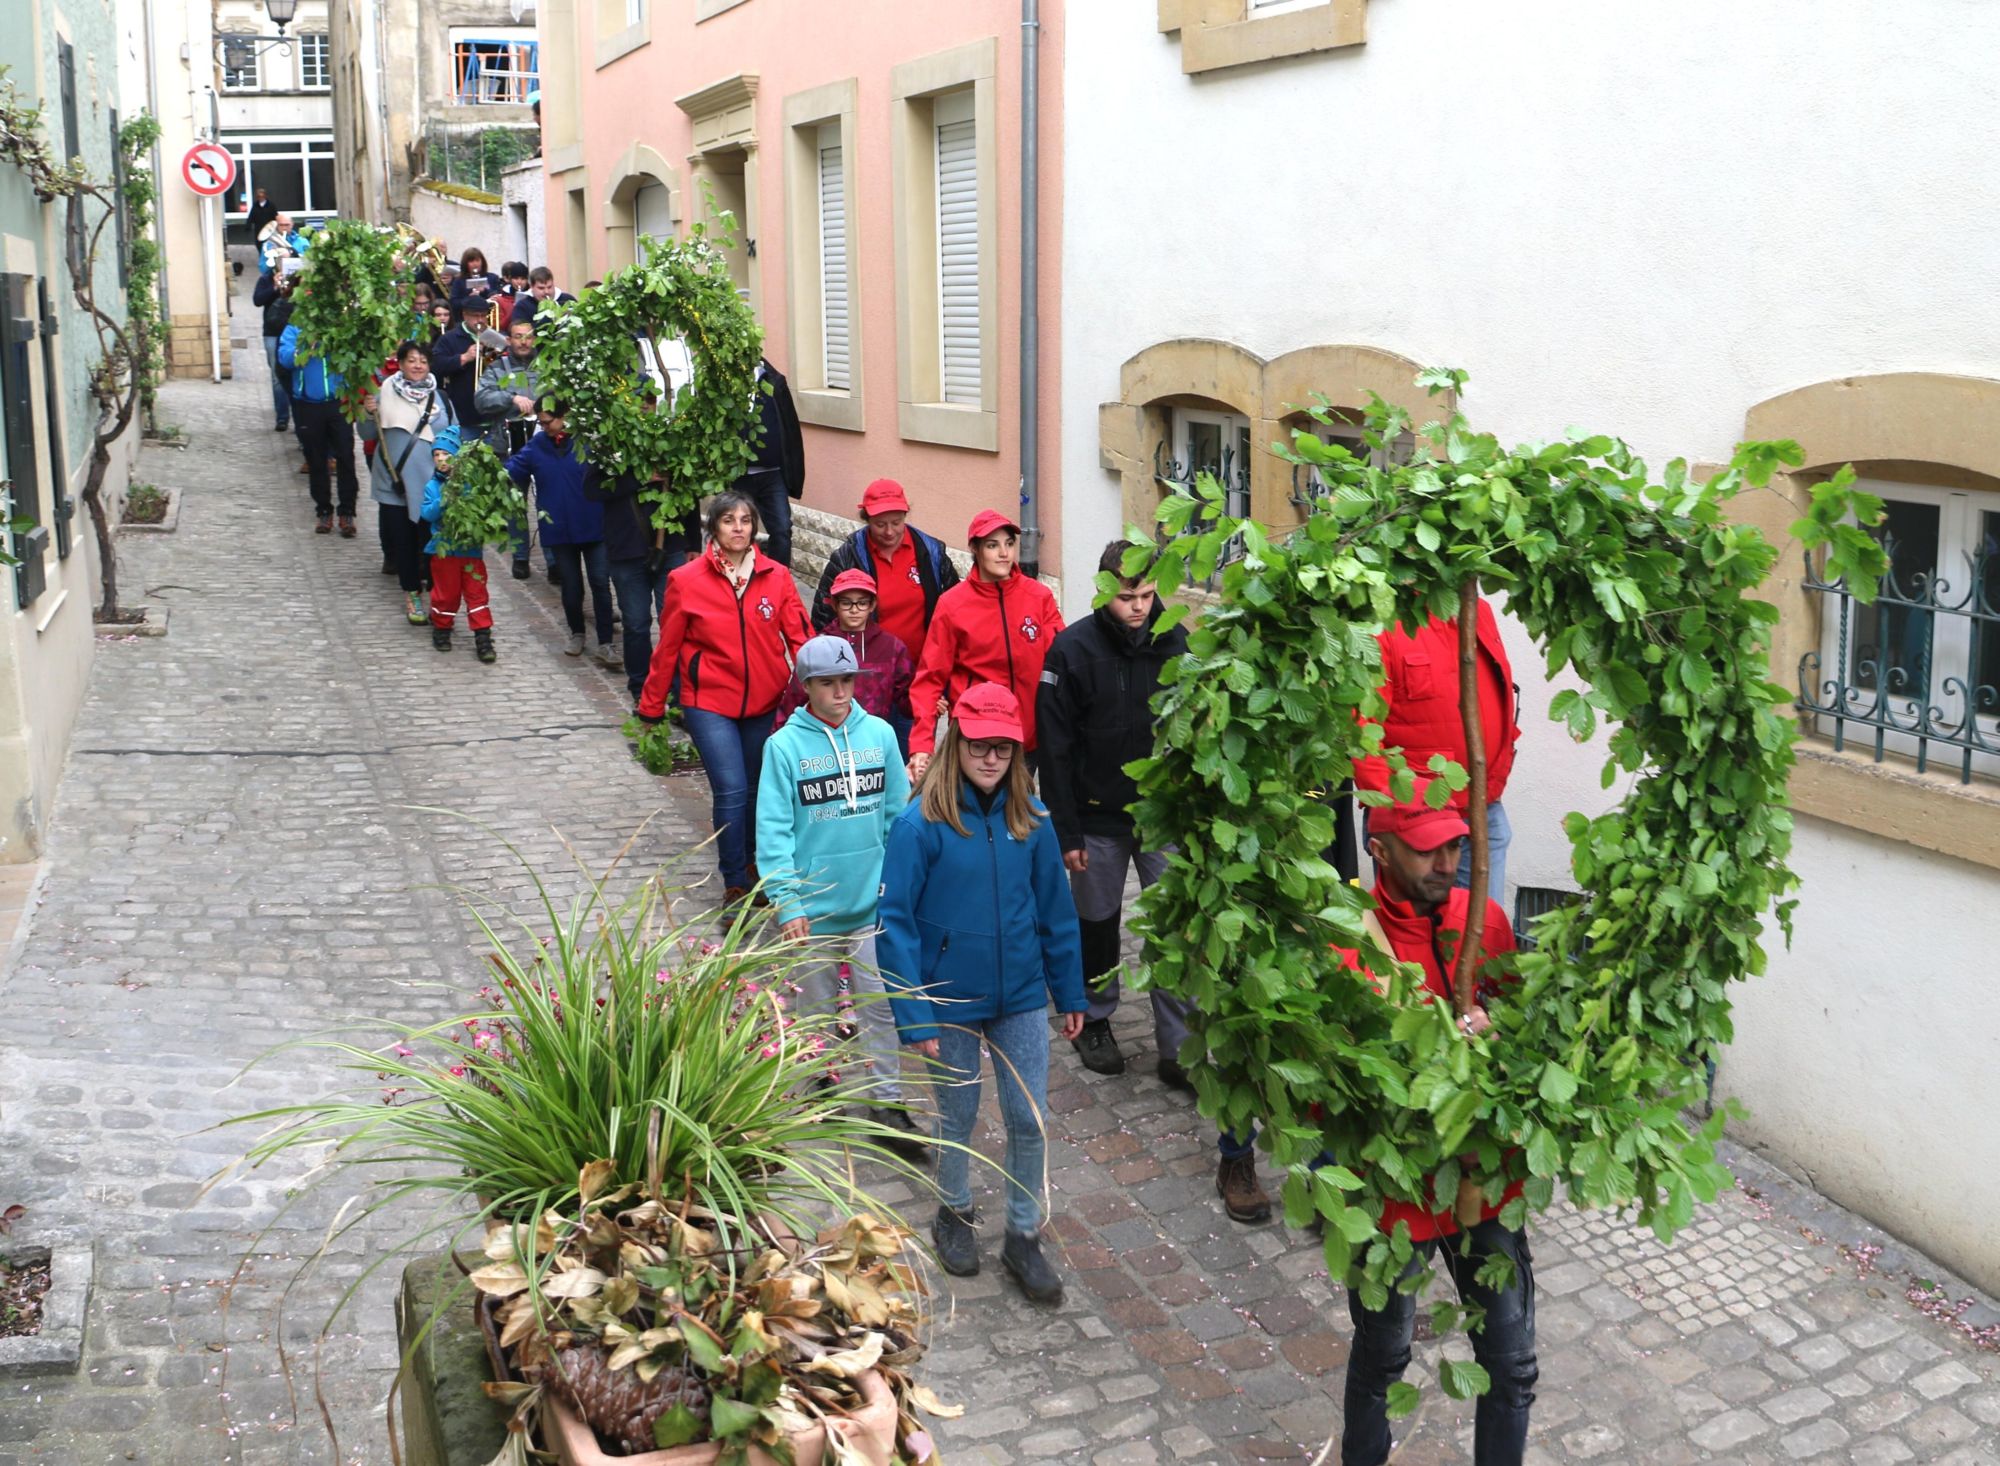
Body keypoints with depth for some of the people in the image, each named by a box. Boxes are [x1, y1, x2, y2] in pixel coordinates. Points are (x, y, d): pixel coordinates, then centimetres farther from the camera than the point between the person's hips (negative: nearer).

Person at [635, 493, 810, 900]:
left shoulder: (776, 576, -1)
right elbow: (667, 648, 1)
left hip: (764, 703, 3)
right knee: (731, 791, -12)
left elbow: (799, 637, -3)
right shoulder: (686, 581, -6)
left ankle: (749, 863, 37)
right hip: (710, 703, -3)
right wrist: (651, 707, 7)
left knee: (756, 789, 14)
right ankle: (736, 886, 1)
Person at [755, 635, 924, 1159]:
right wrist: (787, 902, -14)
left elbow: (898, 813, 5)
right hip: (815, 905, -1)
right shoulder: (784, 746, -9)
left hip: (873, 900, 1)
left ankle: (888, 1102, 13)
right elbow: (774, 831, -10)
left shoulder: (879, 734, -2)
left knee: (881, 1005, 2)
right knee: (818, 1004, 15)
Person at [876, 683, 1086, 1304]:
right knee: (957, 1117, 16)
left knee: (1030, 1119, 8)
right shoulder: (921, 825, -17)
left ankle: (1023, 1236, 27)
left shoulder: (1031, 820, -6)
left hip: (1022, 998, 3)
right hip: (951, 1002, -2)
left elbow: (1055, 912, 4)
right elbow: (896, 923, -14)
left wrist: (1071, 994, 8)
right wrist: (915, 1016, -16)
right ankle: (953, 1214, 41)